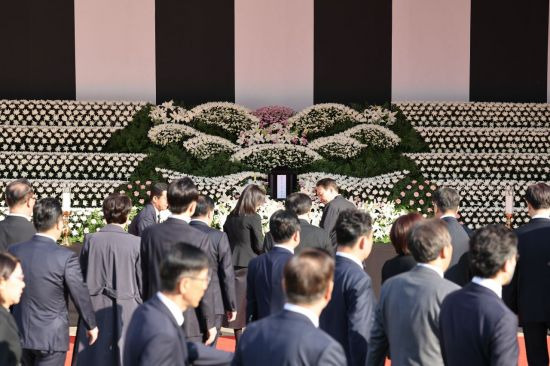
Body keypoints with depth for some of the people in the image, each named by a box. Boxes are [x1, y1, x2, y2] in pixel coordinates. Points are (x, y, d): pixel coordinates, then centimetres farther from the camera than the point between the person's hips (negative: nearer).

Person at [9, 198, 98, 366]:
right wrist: (91, 325, 7)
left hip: (20, 334, 5)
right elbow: (81, 295, -9)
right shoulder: (66, 257, -18)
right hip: (51, 337, -5)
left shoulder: (14, 251, -5)